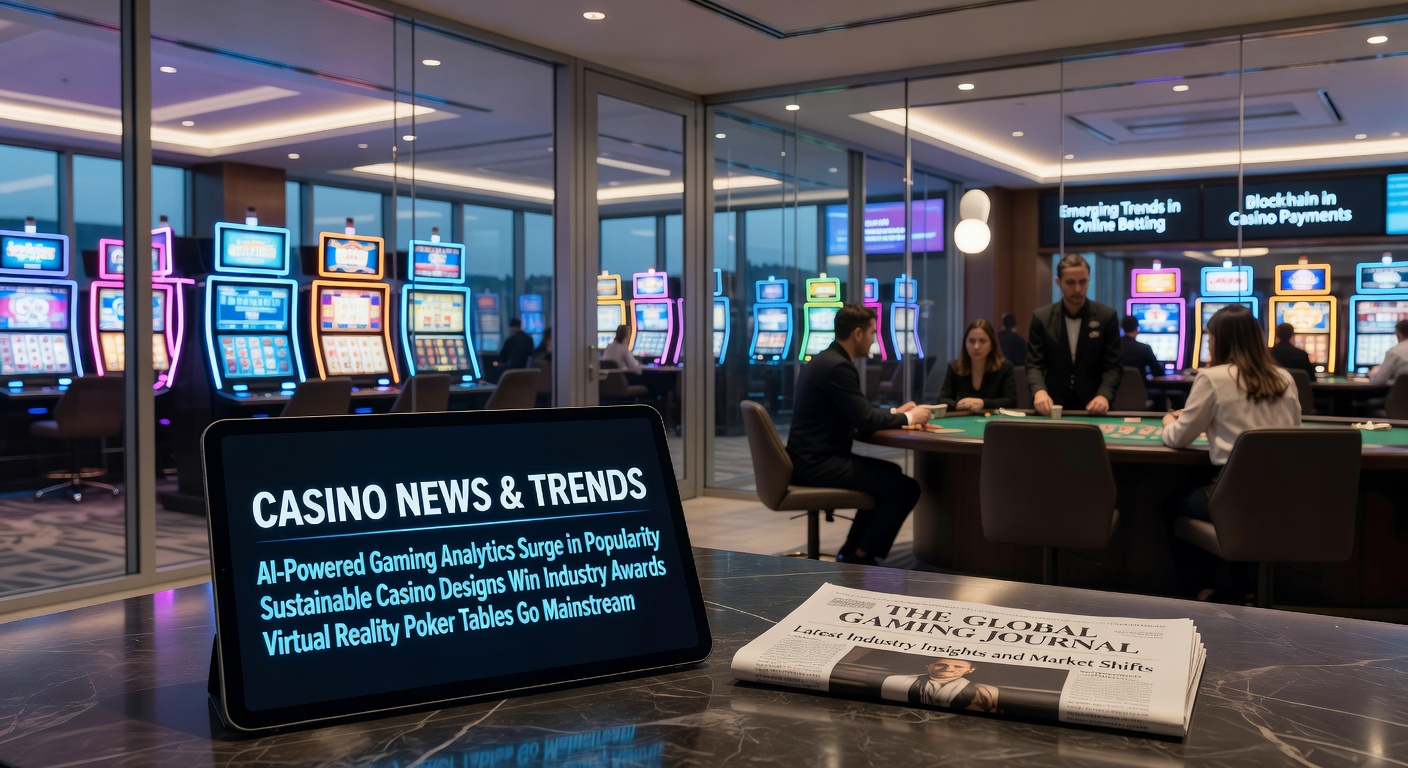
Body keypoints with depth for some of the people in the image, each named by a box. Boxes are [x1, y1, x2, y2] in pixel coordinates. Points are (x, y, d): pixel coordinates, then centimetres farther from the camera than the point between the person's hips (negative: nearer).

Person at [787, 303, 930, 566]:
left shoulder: (825, 360, 14)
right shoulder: (838, 367, -18)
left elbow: (857, 413, 23)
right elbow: (865, 420, -19)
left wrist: (895, 412, 14)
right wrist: (908, 418, -4)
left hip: (812, 458, 11)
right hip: (818, 464, -11)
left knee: (891, 473, 26)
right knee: (907, 488, -13)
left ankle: (851, 552, 27)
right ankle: (859, 559, 1)